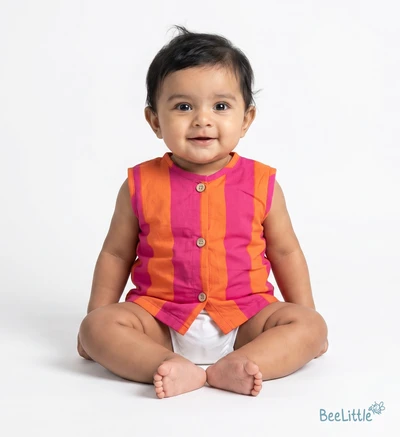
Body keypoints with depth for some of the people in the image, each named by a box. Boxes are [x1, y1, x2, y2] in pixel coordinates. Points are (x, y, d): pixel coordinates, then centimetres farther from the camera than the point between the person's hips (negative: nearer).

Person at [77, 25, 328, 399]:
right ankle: (180, 371, -35)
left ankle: (231, 367, -35)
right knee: (96, 327, -22)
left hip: (243, 318, 1)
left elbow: (285, 252, 9)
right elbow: (116, 255, 8)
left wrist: (303, 331, 9)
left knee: (311, 326, -20)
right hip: (161, 319, 0)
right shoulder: (141, 185, -3)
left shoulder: (261, 184, -2)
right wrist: (97, 320, 6)